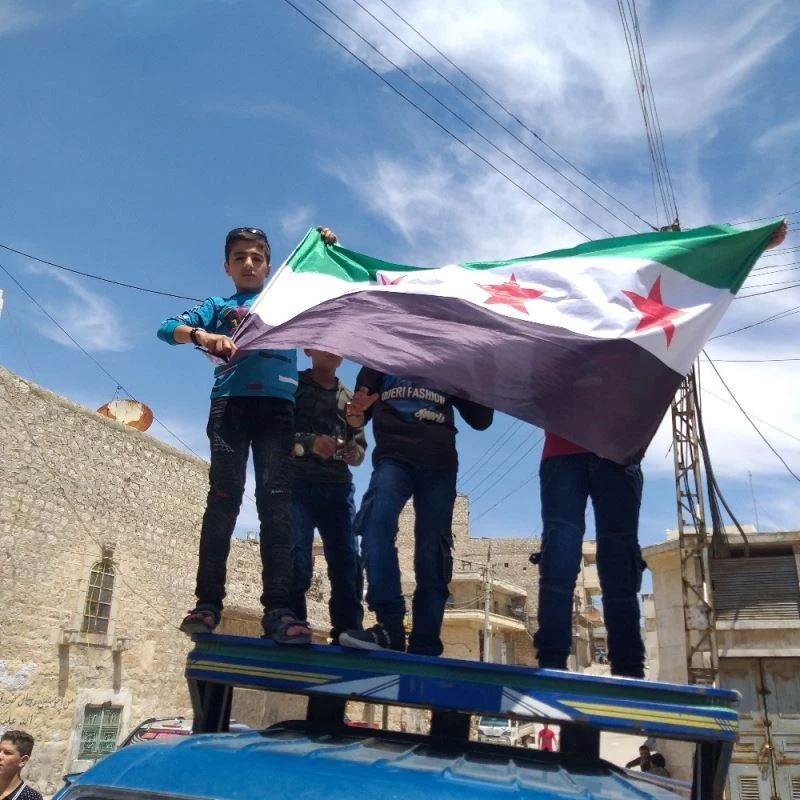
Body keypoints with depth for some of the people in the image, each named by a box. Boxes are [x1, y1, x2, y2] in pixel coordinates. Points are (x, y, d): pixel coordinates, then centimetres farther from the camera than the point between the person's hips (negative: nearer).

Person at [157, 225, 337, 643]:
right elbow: (169, 328, 8)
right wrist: (204, 336, -13)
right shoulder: (219, 306, 21)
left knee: (275, 500, -12)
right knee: (223, 497, -8)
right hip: (230, 404, 0)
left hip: (277, 406, 0)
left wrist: (328, 250, 19)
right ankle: (207, 601, -7)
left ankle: (278, 608, -20)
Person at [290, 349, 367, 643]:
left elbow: (360, 443, 19)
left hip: (339, 488, 4)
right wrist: (310, 443, -19)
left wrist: (354, 451, -5)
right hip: (299, 484, -4)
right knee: (296, 561, -13)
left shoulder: (349, 397, 24)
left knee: (348, 562, -4)